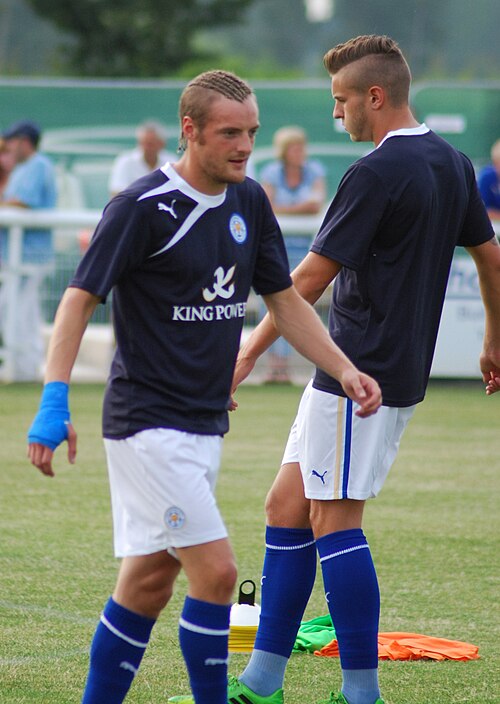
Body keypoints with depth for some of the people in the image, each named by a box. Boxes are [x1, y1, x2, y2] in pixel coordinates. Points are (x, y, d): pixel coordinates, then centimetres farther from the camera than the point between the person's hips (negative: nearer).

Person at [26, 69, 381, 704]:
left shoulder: (249, 202, 7)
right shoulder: (143, 207, -15)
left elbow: (284, 300, 15)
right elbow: (80, 297, -16)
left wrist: (344, 369, 3)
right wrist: (54, 401, -26)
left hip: (203, 424, 8)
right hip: (149, 423, -8)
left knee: (150, 579, 14)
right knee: (215, 572, -13)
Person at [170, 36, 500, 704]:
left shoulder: (377, 174, -17)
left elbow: (311, 278, -14)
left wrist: (247, 354, -8)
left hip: (358, 375, -10)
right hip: (403, 370, 10)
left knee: (334, 520, -6)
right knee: (287, 509, 11)